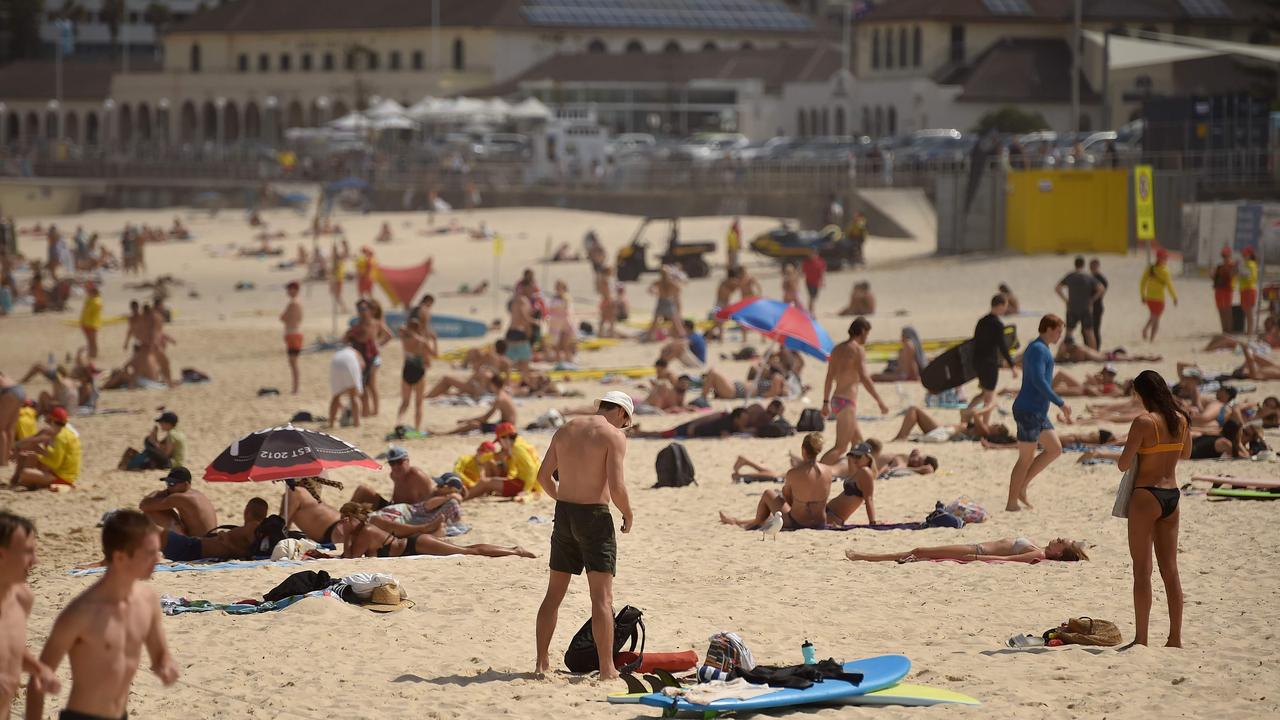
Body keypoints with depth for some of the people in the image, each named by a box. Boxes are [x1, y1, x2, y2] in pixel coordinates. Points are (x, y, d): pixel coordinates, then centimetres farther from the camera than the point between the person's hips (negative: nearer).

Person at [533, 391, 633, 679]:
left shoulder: (566, 430, 10)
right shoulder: (613, 436, -9)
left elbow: (544, 476, 11)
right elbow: (616, 486, -17)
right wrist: (628, 515, 0)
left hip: (564, 514, 6)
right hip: (595, 516, -6)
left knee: (554, 593, 15)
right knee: (602, 597, -5)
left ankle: (541, 663, 18)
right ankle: (607, 669, -8)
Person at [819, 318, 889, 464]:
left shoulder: (838, 349, 14)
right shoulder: (858, 349, -10)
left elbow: (829, 379, 18)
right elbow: (864, 378, -18)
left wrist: (826, 403, 24)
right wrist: (880, 402, -15)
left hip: (836, 400, 9)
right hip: (847, 402, -9)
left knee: (858, 441, 21)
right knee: (840, 447, -11)